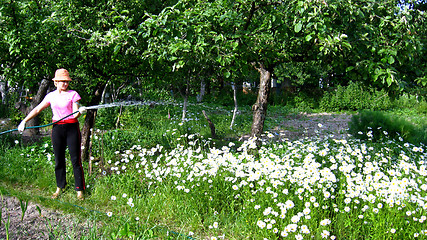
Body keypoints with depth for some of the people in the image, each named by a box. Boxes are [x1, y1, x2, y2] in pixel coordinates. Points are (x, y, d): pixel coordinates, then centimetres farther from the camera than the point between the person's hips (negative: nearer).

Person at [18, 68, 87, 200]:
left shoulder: (73, 94, -2)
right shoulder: (51, 96, 7)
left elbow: (75, 114, -9)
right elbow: (37, 109, 12)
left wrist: (80, 111, -32)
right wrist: (24, 121, 7)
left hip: (72, 128, -3)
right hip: (57, 128, 3)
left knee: (75, 160, -3)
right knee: (59, 159, 9)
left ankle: (79, 190, 5)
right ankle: (60, 187, 24)